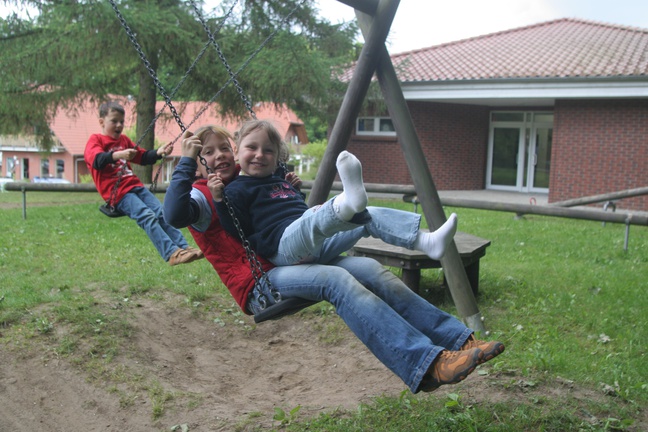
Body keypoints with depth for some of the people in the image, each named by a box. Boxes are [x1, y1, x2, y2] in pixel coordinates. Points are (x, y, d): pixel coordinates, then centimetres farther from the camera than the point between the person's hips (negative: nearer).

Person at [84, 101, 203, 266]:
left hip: (135, 186, 7)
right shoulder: (95, 139, 1)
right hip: (117, 192, -7)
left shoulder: (124, 140, 23)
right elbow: (97, 161, -20)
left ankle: (184, 247, -7)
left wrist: (159, 152, 8)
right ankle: (171, 253, -31)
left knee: (162, 213, -7)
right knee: (147, 216, -24)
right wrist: (118, 155, -38)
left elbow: (143, 157, 27)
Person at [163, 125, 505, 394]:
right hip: (258, 283, -7)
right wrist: (186, 161, -19)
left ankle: (458, 340, -19)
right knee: (337, 279, -32)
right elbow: (174, 216, -22)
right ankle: (425, 364, -43)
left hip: (290, 263, 7)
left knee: (369, 268, -16)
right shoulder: (201, 196, 3)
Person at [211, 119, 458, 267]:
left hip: (318, 243, 9)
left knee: (368, 216, -2)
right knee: (314, 219, -39)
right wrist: (220, 200, -17)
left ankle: (428, 242, -15)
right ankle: (350, 200, -73)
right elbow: (235, 231, -7)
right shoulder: (238, 190, 4)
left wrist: (294, 187, 26)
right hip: (284, 247, -8)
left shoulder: (282, 182, 29)